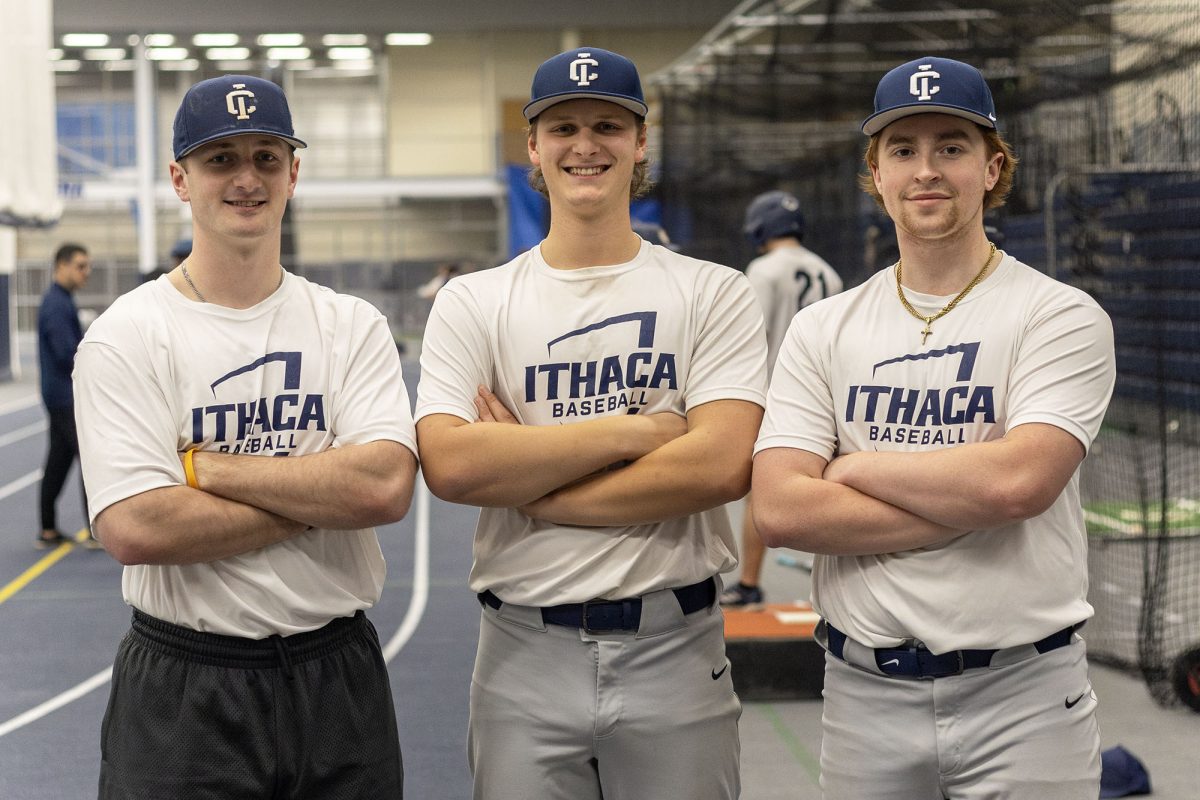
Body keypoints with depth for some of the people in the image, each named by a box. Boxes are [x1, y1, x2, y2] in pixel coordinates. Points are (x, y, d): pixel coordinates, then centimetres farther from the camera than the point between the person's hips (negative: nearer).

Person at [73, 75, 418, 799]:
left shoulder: (353, 326, 2)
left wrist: (209, 466, -14)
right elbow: (134, 529, -18)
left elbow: (387, 486, -14)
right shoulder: (127, 336, -6)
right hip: (183, 694, -3)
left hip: (342, 677, 3)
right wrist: (321, 500, -13)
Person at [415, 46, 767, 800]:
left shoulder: (714, 294, 1)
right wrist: (633, 431, -12)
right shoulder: (473, 302, 4)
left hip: (675, 650, 0)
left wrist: (532, 489, -11)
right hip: (524, 651, 1)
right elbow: (449, 464, -12)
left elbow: (723, 464, -13)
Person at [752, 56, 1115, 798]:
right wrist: (971, 503, -13)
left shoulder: (1061, 316, -4)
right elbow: (779, 510, -8)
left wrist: (854, 467, -8)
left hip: (1025, 698, -2)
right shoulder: (822, 329, 5)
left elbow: (1019, 479, -21)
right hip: (864, 694, 3)